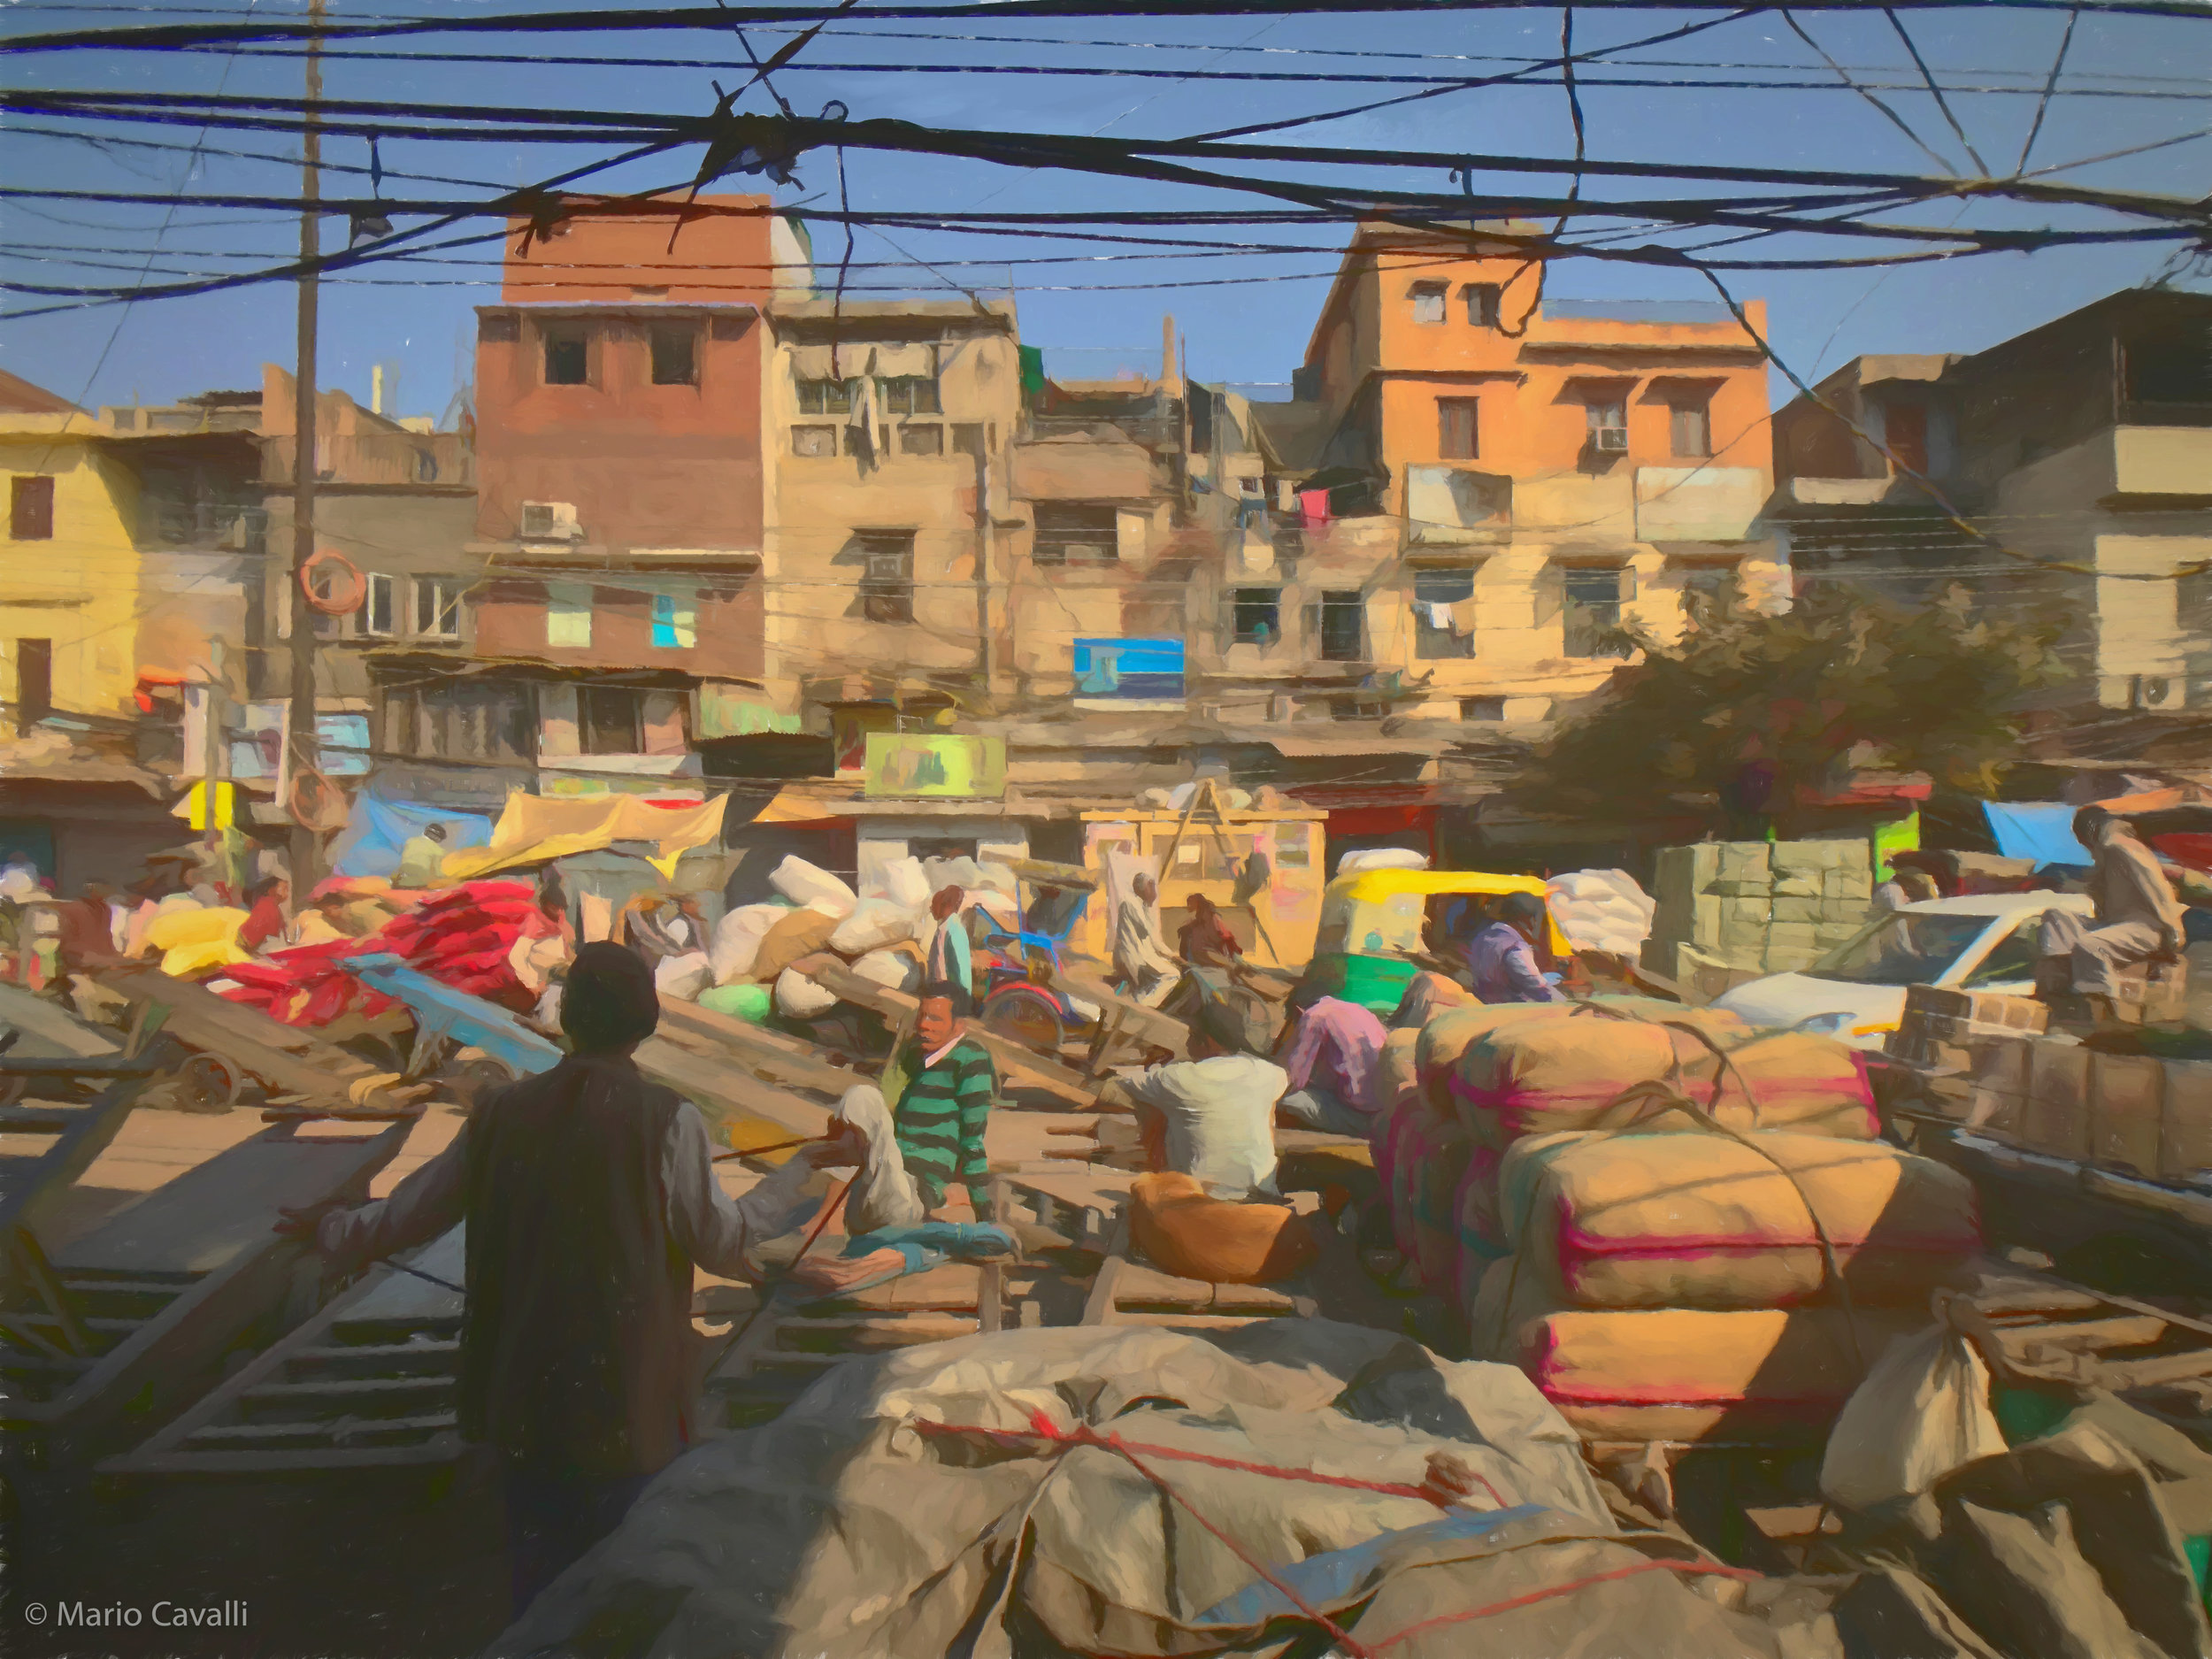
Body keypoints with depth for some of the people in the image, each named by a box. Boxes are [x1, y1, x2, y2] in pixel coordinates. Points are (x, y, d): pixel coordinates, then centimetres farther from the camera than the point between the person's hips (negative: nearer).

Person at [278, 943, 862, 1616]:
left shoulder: (504, 1111, -2)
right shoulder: (666, 1120, -15)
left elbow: (416, 1210, 10)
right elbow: (723, 1243, -9)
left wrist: (330, 1229, 29)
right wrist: (807, 1166, 0)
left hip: (524, 1401, 4)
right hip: (628, 1401, -4)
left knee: (538, 1583, 19)